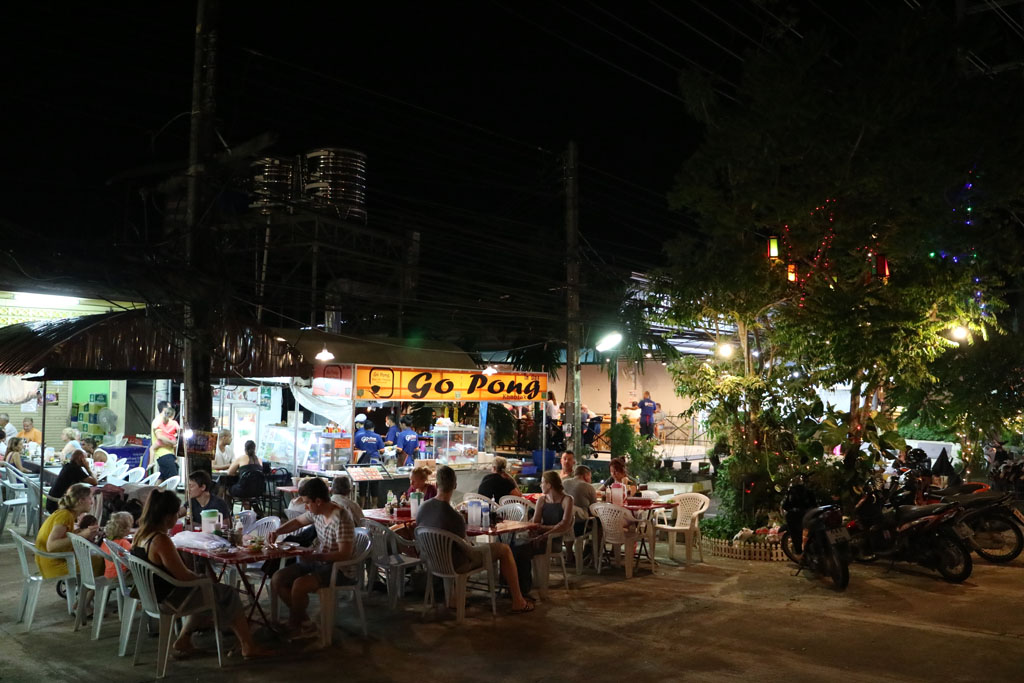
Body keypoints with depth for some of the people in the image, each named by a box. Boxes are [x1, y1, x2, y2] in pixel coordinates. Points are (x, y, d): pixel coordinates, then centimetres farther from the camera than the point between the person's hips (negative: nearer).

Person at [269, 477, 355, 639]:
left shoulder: (341, 519, -25)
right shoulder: (316, 512, 1)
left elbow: (344, 554, -28)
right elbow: (297, 522, 21)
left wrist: (316, 556, -30)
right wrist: (277, 532, 5)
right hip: (318, 561, 9)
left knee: (299, 585, -30)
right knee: (277, 579, -2)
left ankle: (294, 625, 1)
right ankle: (304, 622, 5)